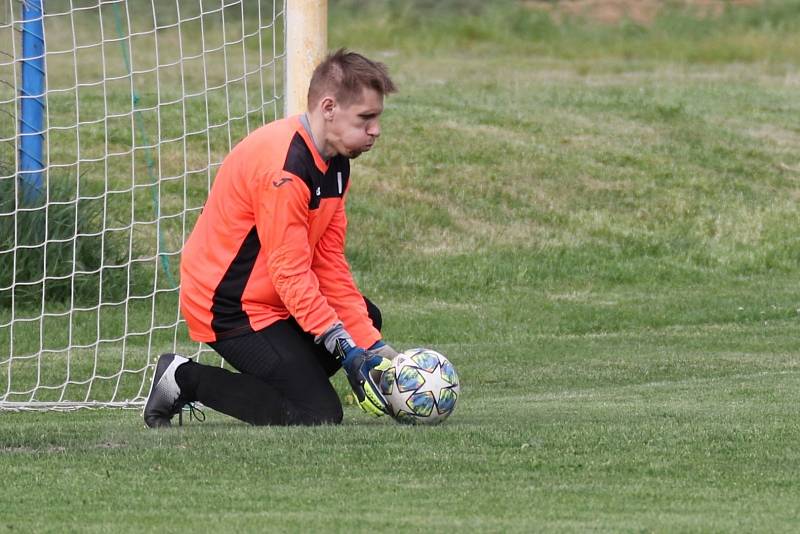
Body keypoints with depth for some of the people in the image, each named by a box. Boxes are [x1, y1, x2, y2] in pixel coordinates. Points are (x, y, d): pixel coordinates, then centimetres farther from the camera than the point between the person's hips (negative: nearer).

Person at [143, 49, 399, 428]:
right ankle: (185, 379, -6)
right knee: (319, 414, -14)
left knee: (367, 320, 20)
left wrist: (371, 344, -4)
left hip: (269, 296, 11)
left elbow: (329, 263, 4)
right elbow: (291, 274, -25)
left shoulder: (335, 162, 6)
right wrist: (349, 350, -26)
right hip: (228, 307, -11)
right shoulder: (283, 168, -25)